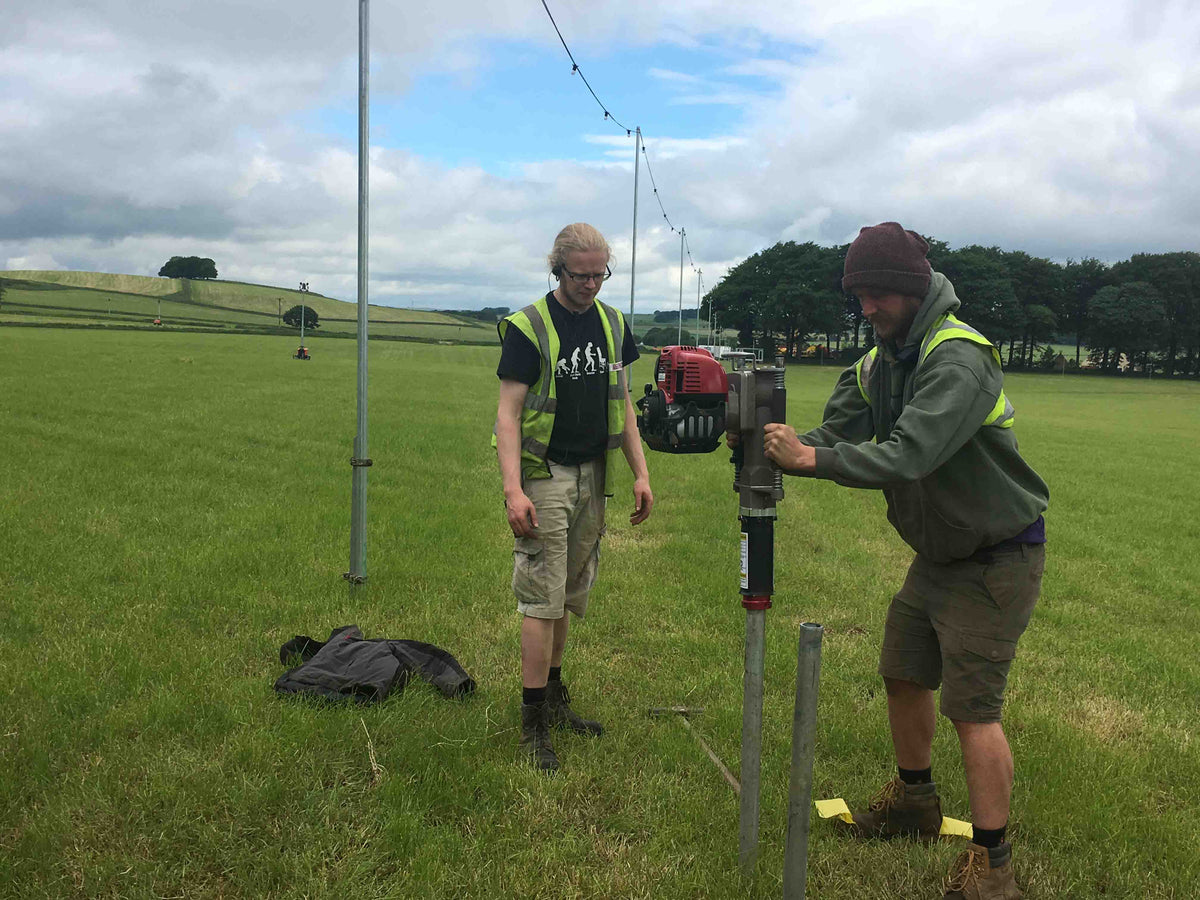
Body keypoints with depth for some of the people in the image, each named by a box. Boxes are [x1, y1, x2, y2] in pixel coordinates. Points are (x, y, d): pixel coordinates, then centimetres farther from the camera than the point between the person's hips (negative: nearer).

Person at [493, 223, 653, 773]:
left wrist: (640, 473, 9)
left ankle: (554, 698, 29)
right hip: (544, 475, -6)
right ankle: (533, 725, 4)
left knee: (570, 596, 14)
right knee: (542, 599, -5)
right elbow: (508, 412, -13)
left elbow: (622, 404, 15)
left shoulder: (612, 324, 10)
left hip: (593, 477, 6)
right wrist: (513, 490, -24)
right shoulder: (528, 328, -9)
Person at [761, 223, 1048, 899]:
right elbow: (835, 433, -4)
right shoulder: (882, 360, 4)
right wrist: (776, 444, -23)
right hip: (939, 555, 9)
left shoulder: (958, 358, -25)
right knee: (904, 674, 16)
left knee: (972, 707, -7)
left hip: (997, 558, -9)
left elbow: (910, 456, -37)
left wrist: (810, 457, -39)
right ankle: (916, 799, 38)